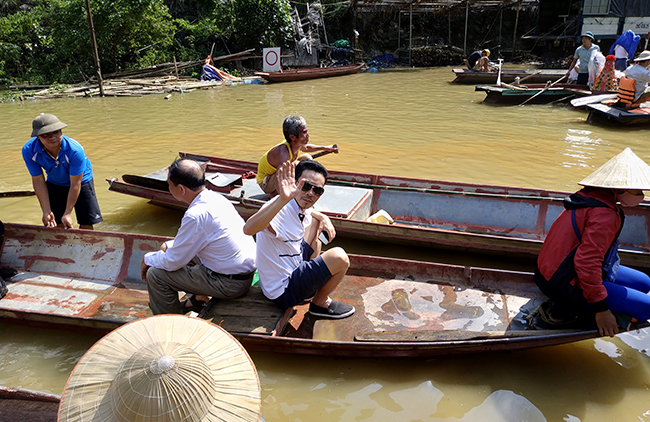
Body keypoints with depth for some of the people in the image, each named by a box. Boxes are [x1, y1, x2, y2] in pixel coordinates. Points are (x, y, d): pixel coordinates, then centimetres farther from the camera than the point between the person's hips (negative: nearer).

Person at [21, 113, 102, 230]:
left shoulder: (75, 150, -36)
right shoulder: (29, 151, -27)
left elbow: (75, 184, -27)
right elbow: (38, 182, -16)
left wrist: (67, 213, -24)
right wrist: (46, 211, -18)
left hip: (81, 182, -2)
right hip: (54, 184, 3)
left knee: (86, 223, -5)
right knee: (56, 225, 3)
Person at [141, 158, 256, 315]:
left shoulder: (196, 215, -25)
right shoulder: (215, 197, 2)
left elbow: (173, 262, -14)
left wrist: (147, 259, 5)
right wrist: (170, 245, 11)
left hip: (230, 284, -9)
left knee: (155, 274, -5)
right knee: (185, 249, 24)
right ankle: (198, 298, 34)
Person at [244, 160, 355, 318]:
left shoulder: (303, 209, -2)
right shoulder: (281, 209, -30)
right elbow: (248, 229, -51)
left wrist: (324, 218, 3)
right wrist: (283, 199, -62)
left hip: (292, 268, 10)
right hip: (284, 291, -10)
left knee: (316, 221, 19)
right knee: (339, 257, -20)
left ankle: (315, 284, 27)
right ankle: (320, 303, 8)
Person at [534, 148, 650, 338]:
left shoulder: (591, 195, 7)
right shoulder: (605, 214, -24)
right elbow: (586, 261, -30)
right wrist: (601, 309, -21)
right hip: (565, 285, -10)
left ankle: (570, 306, 6)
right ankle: (570, 309, -6)